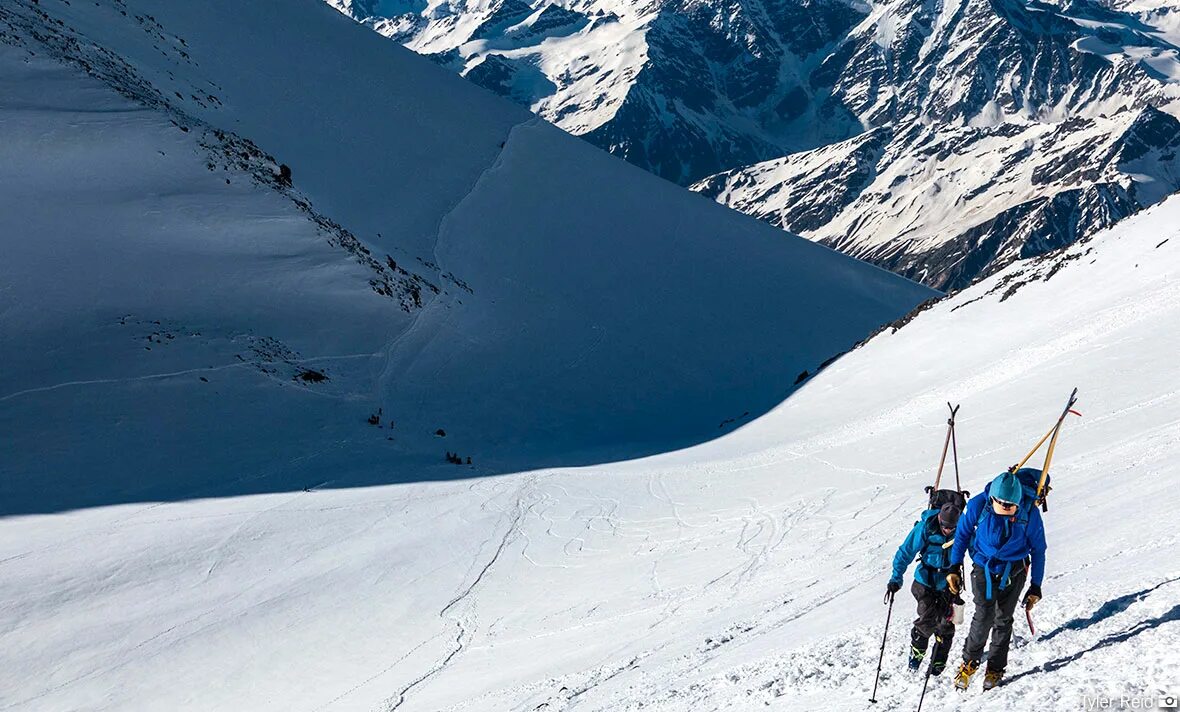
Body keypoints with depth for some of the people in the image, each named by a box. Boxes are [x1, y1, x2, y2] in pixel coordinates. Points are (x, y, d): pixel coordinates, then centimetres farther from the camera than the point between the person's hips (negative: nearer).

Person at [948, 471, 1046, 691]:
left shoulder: (1029, 512, -19)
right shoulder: (979, 505, -20)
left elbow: (1038, 549, -4)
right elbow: (962, 534, 0)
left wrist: (1036, 586, -1)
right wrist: (954, 567, -1)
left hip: (1014, 571, 1)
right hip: (983, 567, -1)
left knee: (1003, 619, 7)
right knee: (984, 616, -13)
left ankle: (995, 668, 25)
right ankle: (969, 662, 7)